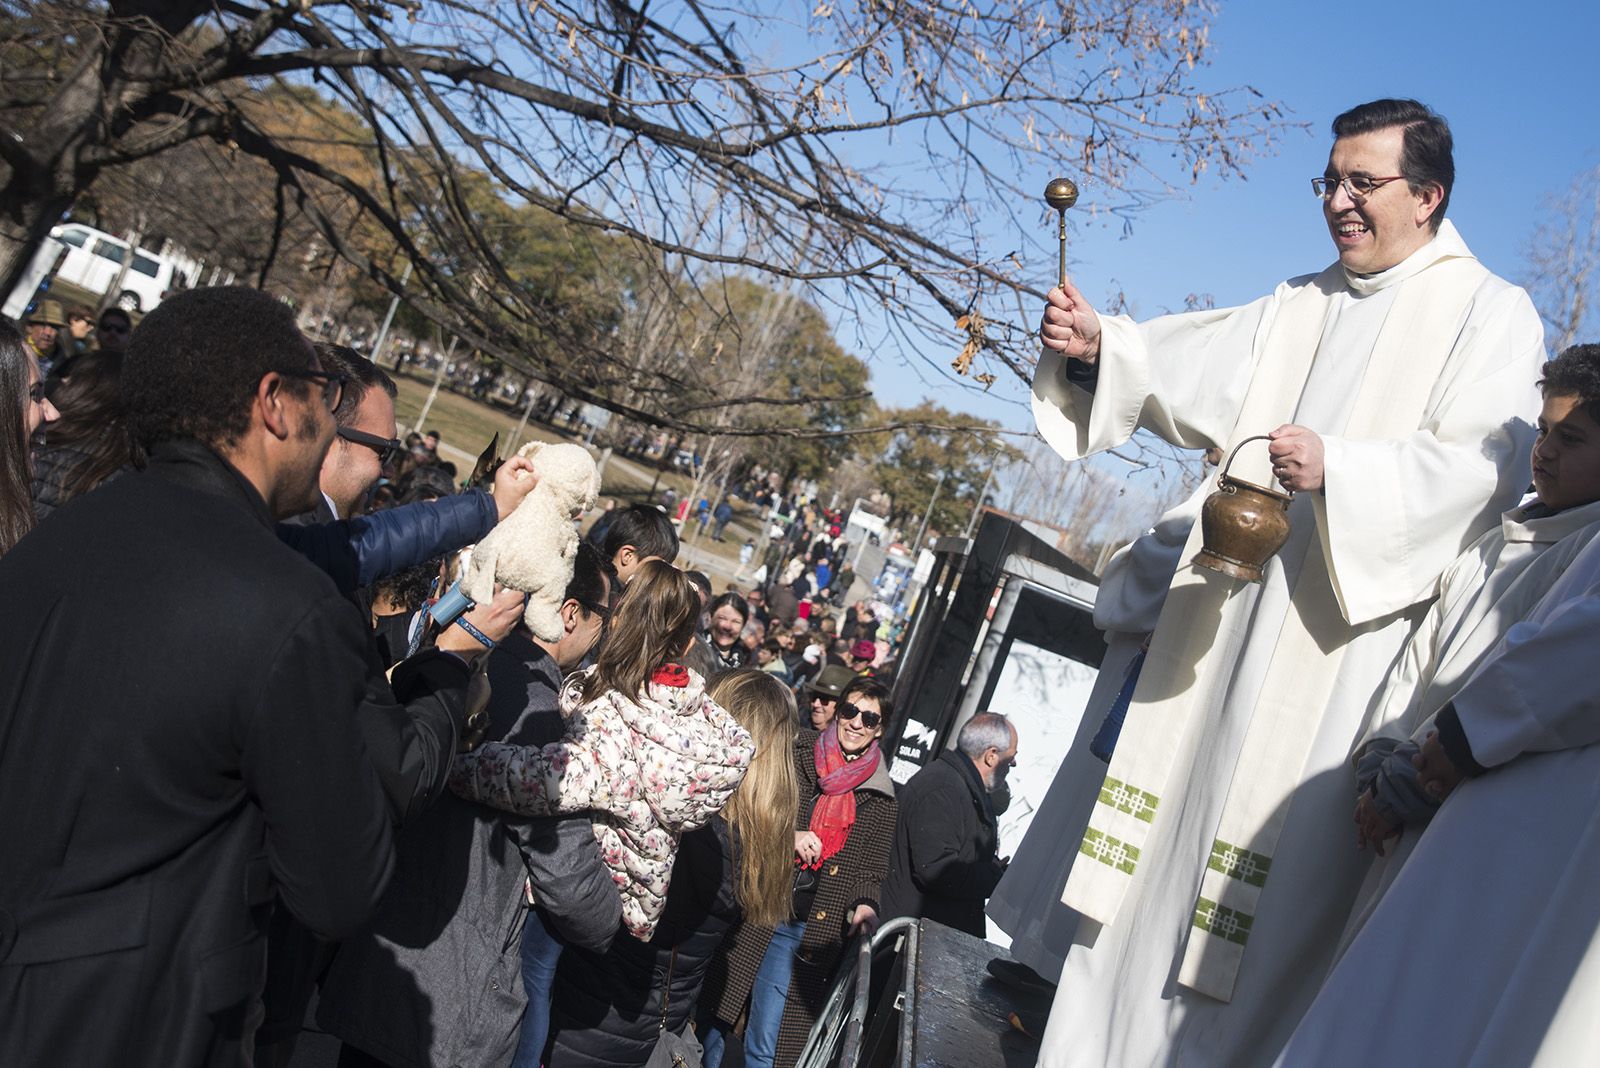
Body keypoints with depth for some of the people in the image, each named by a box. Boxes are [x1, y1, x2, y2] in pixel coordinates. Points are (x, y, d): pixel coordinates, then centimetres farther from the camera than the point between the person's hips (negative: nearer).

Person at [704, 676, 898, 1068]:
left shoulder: (880, 799, 6)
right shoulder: (798, 756, 1)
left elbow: (870, 871, 10)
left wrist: (865, 905, -9)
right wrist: (788, 836, -15)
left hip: (806, 932, 0)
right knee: (714, 1021, 8)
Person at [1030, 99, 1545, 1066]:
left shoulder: (1491, 315, 3)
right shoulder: (1300, 307, 20)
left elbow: (1480, 467, -10)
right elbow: (1192, 372, 6)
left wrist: (1336, 470, -23)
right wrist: (1099, 346, -12)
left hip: (1343, 635, -5)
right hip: (1231, 619, 6)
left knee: (1279, 865, -6)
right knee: (1168, 843, 7)